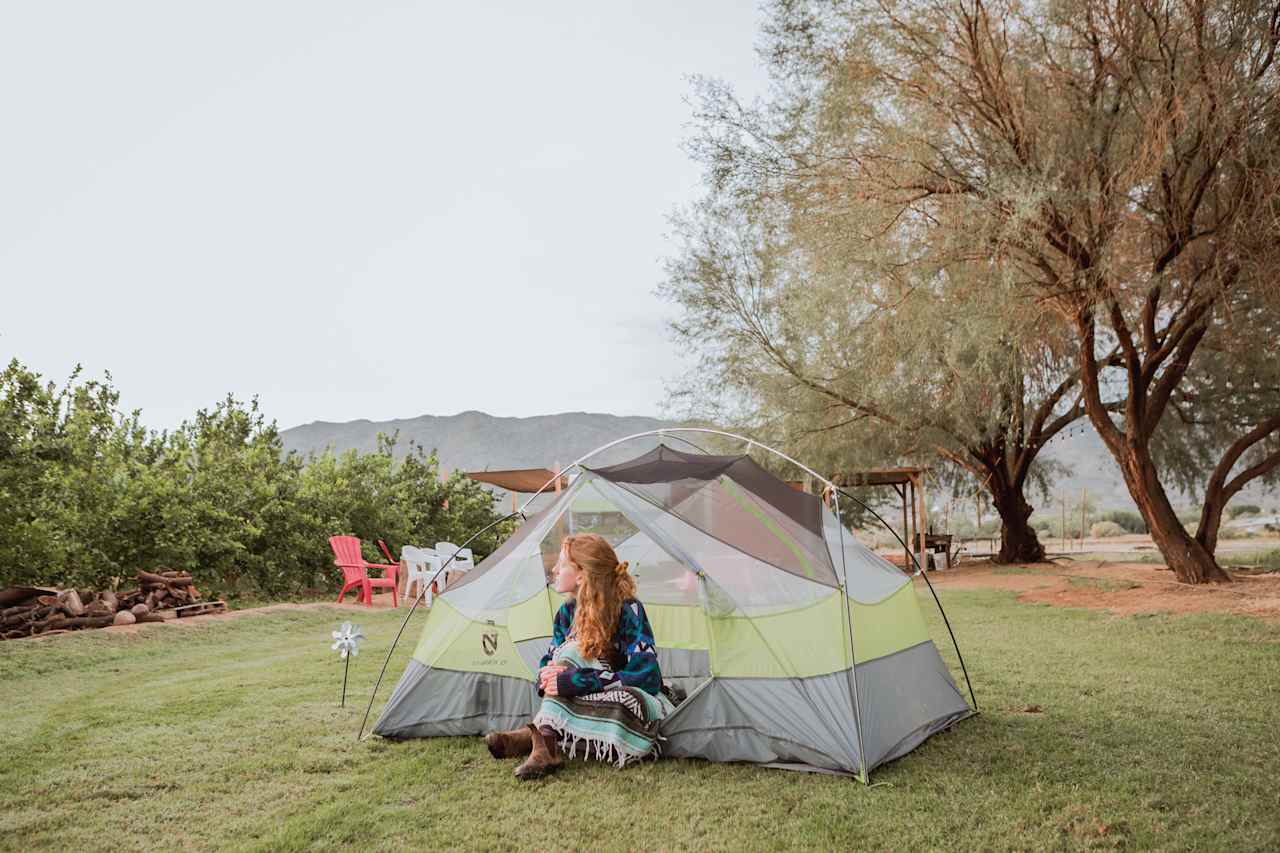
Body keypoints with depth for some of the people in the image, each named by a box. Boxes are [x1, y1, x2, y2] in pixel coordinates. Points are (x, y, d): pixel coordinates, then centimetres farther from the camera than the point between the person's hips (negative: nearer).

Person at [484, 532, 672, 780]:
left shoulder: (628, 610, -19)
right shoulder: (568, 612, 1)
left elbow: (646, 676, -28)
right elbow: (548, 662, 5)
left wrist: (576, 681, -31)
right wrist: (549, 676, -22)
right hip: (589, 700, 5)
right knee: (572, 650, -21)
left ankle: (537, 735, -30)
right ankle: (546, 741, -33)